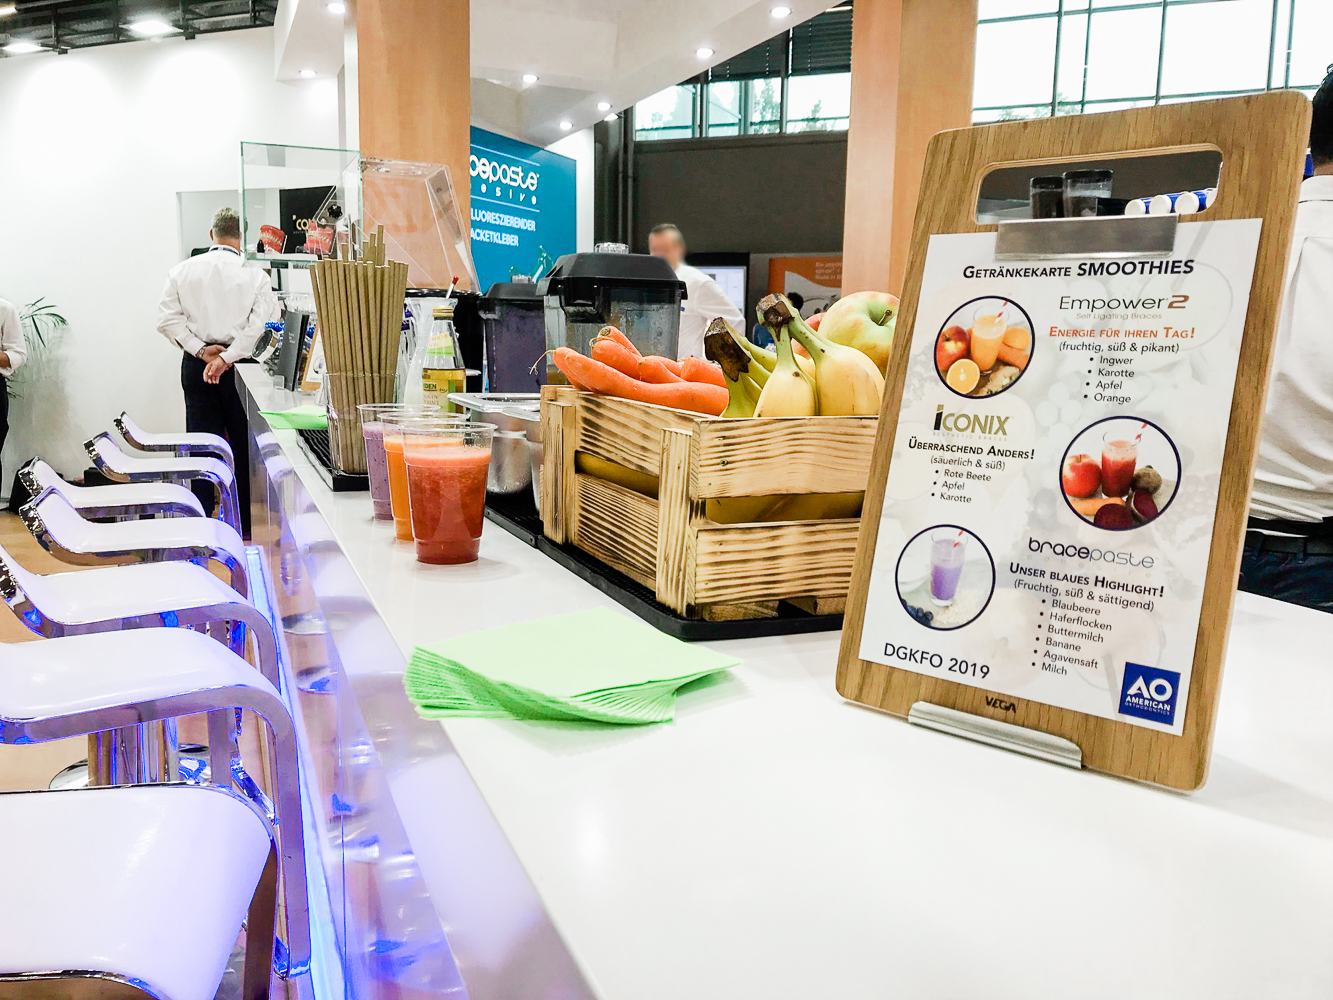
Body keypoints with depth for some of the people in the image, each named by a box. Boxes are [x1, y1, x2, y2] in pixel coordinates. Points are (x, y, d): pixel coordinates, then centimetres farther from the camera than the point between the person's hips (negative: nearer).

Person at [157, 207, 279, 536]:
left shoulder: (183, 271, 5)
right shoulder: (255, 275, -5)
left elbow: (167, 320, -1)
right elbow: (260, 324, -15)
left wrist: (201, 349, -5)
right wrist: (227, 357, -16)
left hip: (195, 365, 3)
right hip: (238, 367, -3)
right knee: (244, 445, 7)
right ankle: (247, 524, 14)